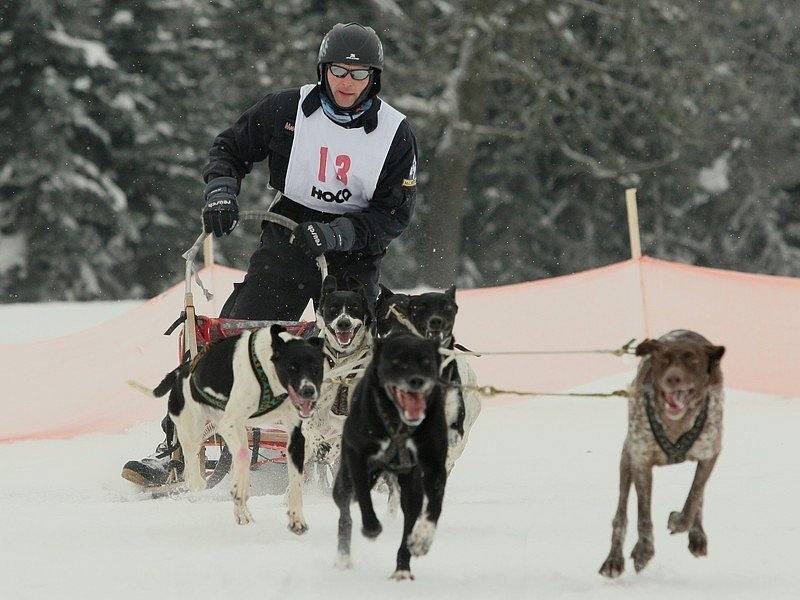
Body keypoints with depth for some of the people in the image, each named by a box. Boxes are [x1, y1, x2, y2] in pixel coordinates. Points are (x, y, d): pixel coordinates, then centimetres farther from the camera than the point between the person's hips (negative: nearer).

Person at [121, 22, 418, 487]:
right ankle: (178, 449, -10)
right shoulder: (288, 109, -3)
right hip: (288, 238, 0)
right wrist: (221, 189, -10)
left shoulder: (396, 134, -5)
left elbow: (395, 212, -7)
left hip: (355, 253, 0)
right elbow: (231, 148, 9)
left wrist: (339, 233, -21)